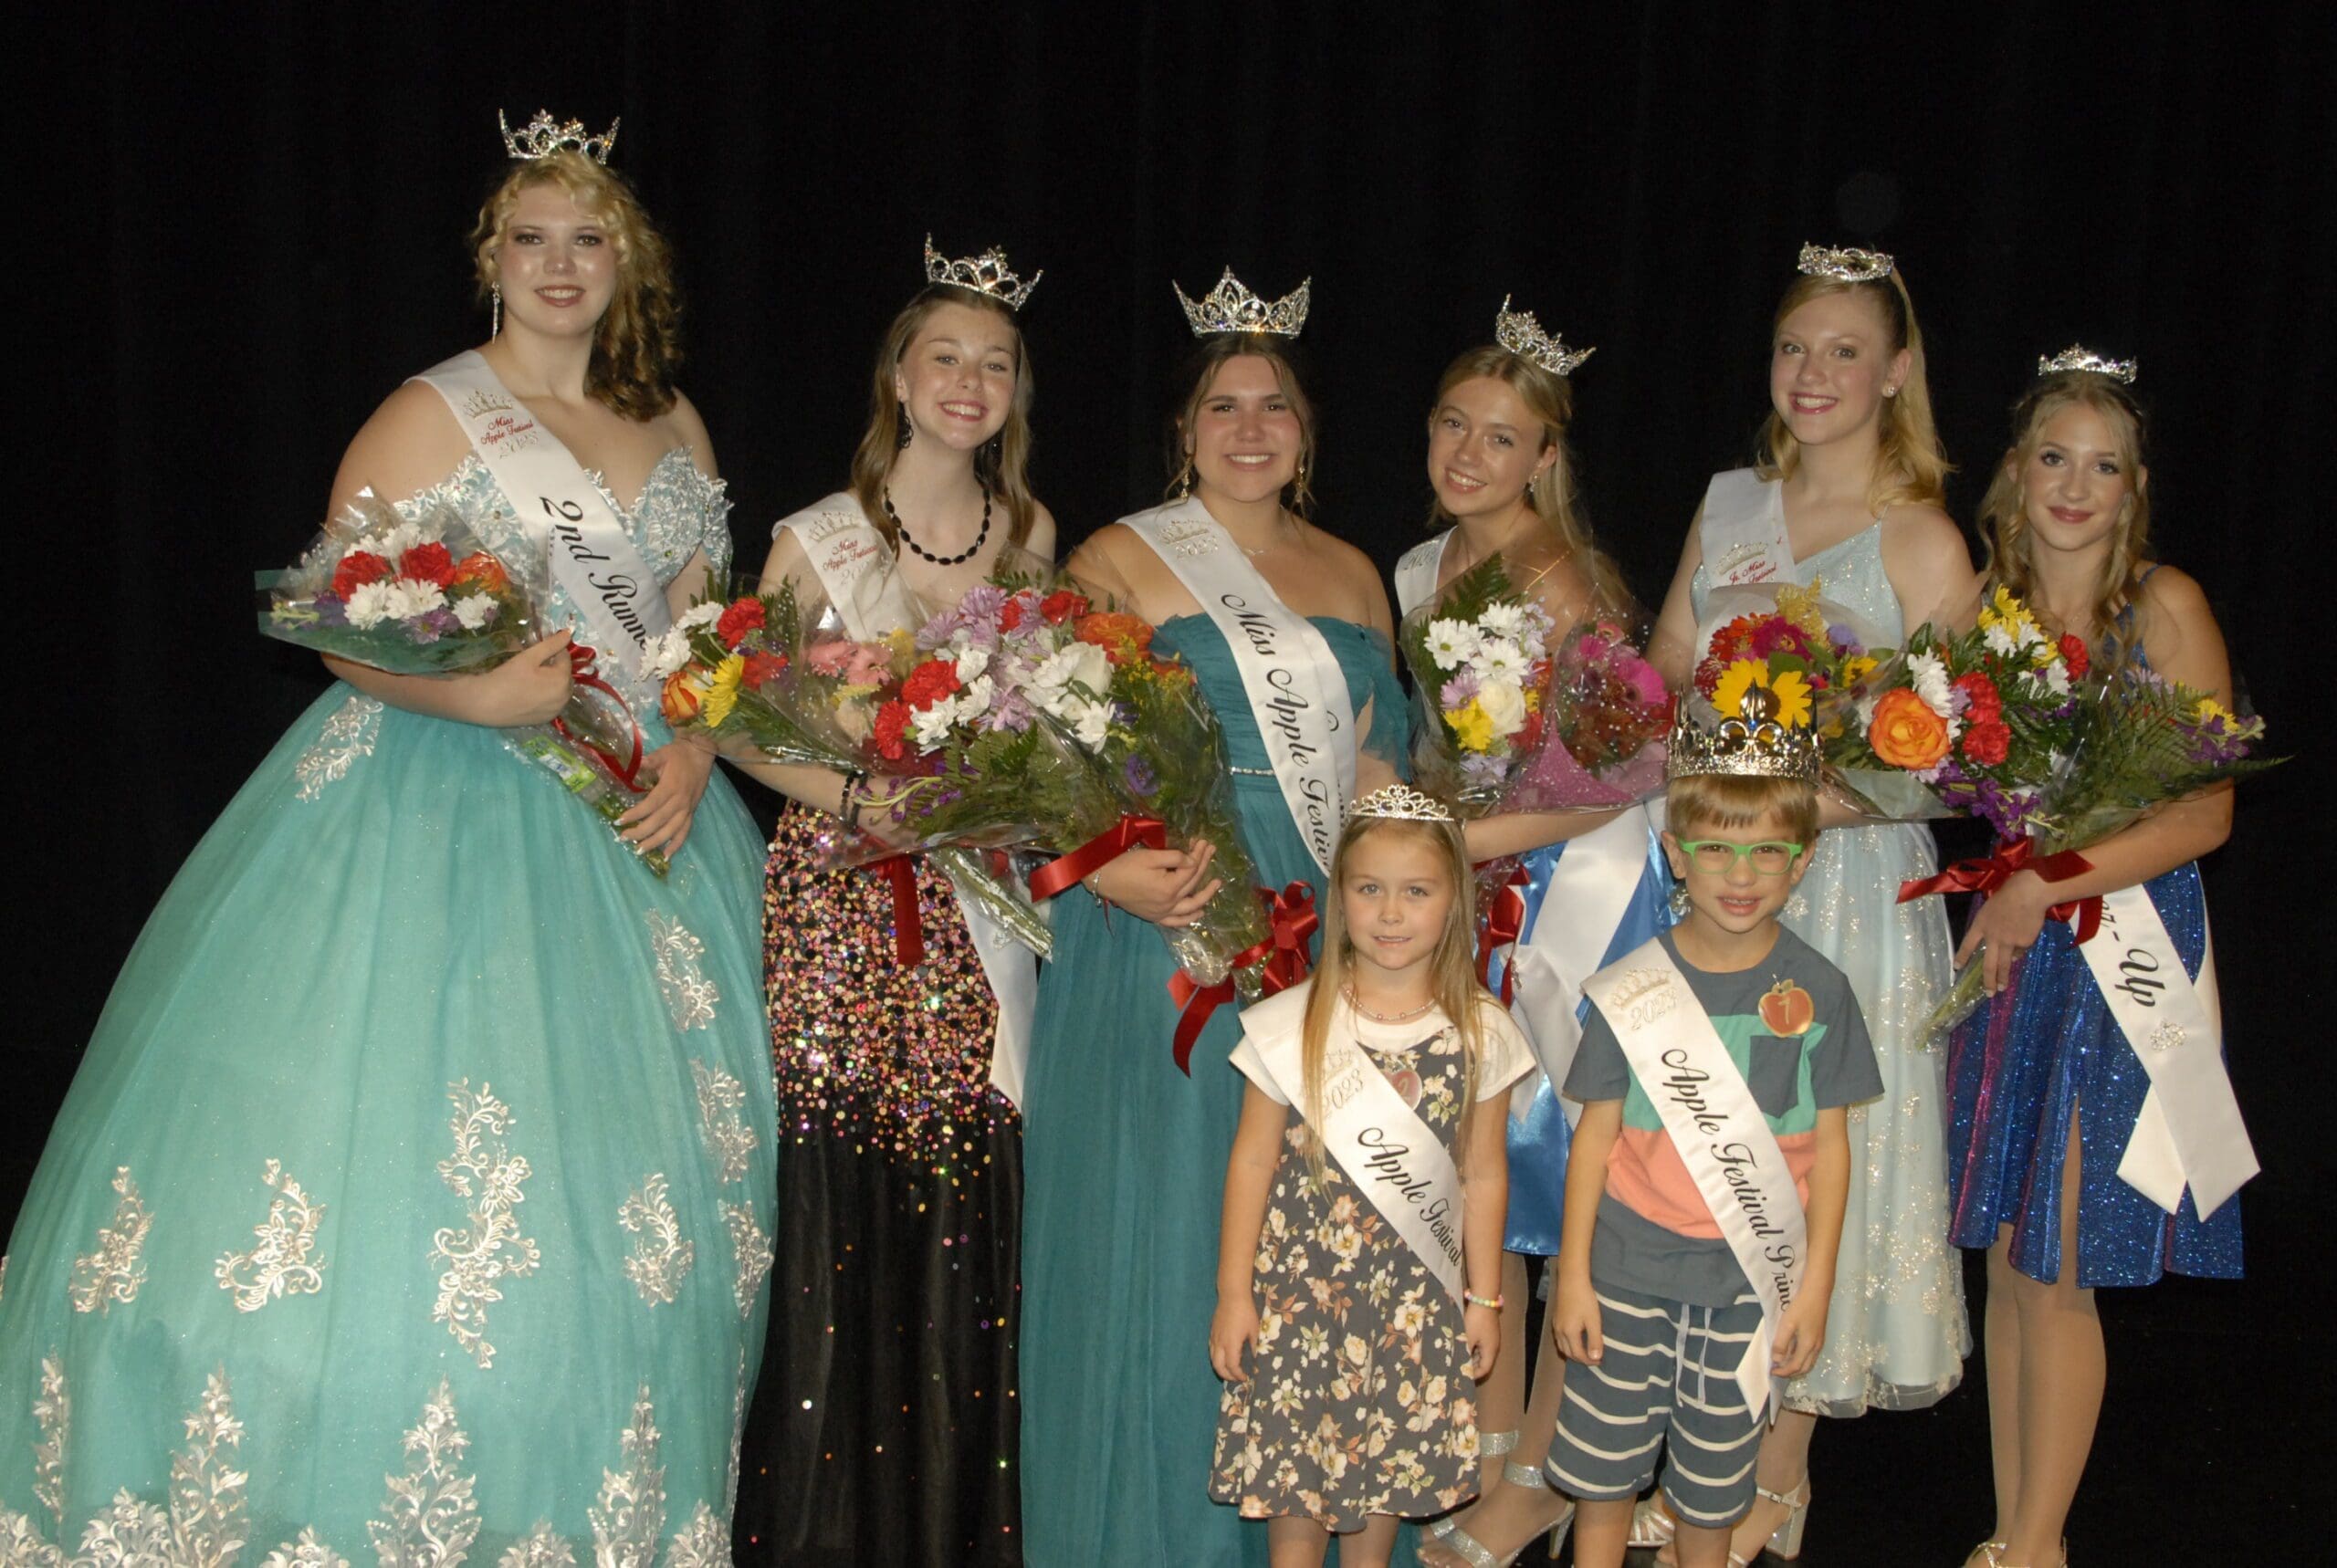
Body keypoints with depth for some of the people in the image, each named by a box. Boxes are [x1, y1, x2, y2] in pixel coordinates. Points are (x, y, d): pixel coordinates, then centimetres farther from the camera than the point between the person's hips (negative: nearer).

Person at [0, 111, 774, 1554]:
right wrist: (474, 695, -22)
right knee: (395, 1139, -7)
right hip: (449, 808, -4)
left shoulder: (674, 428, 14)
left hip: (639, 815, 5)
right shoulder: (432, 415, 0)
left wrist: (692, 755, -5)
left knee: (635, 1180, 4)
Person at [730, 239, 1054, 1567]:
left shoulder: (1032, 534, 10)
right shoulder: (819, 540, -2)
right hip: (846, 894, -3)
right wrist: (862, 799, -14)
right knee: (847, 1189, -4)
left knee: (974, 1184, 3)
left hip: (983, 905, 3)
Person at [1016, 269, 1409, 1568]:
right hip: (1170, 933, -4)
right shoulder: (1119, 561, 2)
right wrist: (1111, 870, -23)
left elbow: (1379, 763, 17)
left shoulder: (1353, 574, 16)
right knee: (1165, 1227, 0)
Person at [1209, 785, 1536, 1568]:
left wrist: (1484, 1297, 8)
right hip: (1301, 1289, -1)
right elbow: (1253, 1161, -4)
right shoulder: (1290, 1025, -9)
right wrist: (1232, 1293, -2)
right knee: (1292, 1464, 5)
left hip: (1417, 1299, 1)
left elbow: (1482, 1173, 4)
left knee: (1390, 1467, 11)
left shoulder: (1480, 1033, -4)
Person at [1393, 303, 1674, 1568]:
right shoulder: (1420, 570, 8)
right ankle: (1489, 1452, 28)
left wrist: (1442, 844, -21)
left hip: (1575, 900, -8)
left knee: (1571, 1192, 1)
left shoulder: (1555, 581, -17)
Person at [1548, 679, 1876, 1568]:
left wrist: (1815, 1286, -1)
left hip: (1750, 1279, 0)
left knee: (1714, 1478, 14)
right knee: (1602, 1462, 10)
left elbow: (1828, 1145, 1)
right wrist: (1573, 1276, -2)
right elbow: (1597, 1135, -2)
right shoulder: (1630, 989, -6)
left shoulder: (1816, 992, -4)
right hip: (1629, 1271, 0)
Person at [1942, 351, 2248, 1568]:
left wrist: (2042, 886, -15)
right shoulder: (1985, 601, 7)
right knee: (2005, 1255, 9)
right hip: (2009, 944, 5)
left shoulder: (2162, 606, -7)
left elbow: (2205, 813, -11)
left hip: (2124, 944, -5)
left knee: (2057, 1267, -1)